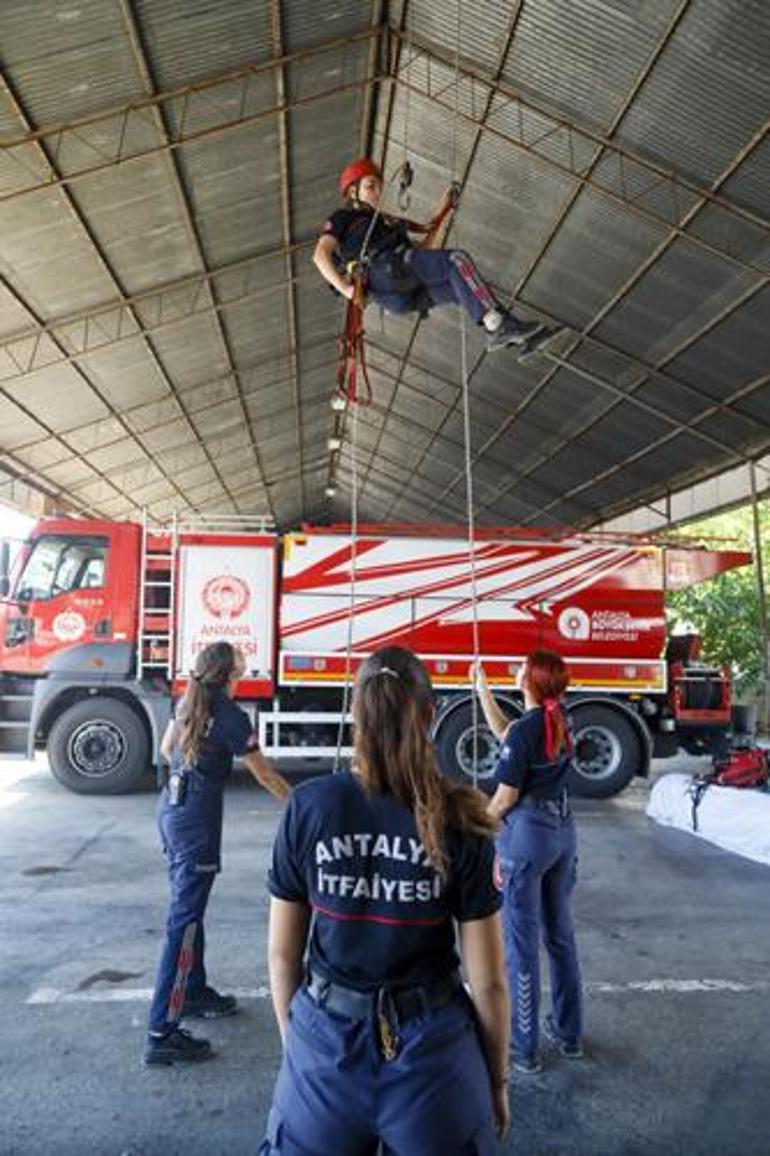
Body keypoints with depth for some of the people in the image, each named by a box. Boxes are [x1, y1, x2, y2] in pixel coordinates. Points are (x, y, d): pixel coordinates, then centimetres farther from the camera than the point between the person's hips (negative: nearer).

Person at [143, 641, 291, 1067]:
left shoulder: (188, 703, 7)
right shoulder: (230, 715, -14)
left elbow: (166, 750, 22)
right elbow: (264, 775, -7)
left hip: (171, 807, 9)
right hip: (197, 819, -9)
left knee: (188, 907, 20)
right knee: (184, 919, -4)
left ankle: (194, 993, 36)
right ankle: (162, 1034, 0)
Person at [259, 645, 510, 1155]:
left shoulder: (308, 807, -13)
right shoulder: (459, 822, -15)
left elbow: (282, 954, -3)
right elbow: (488, 980, -8)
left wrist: (295, 1044, 13)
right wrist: (498, 1079, 8)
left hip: (326, 1039, 1)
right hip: (431, 1047, 0)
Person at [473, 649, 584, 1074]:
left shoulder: (526, 728, -20)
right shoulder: (560, 723, 2)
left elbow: (505, 798, -15)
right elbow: (504, 734, 16)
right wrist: (481, 687, 19)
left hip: (526, 834, -8)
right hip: (563, 831, 8)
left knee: (521, 942, 5)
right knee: (560, 935, 19)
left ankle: (524, 1048, 18)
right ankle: (569, 1033, 33)